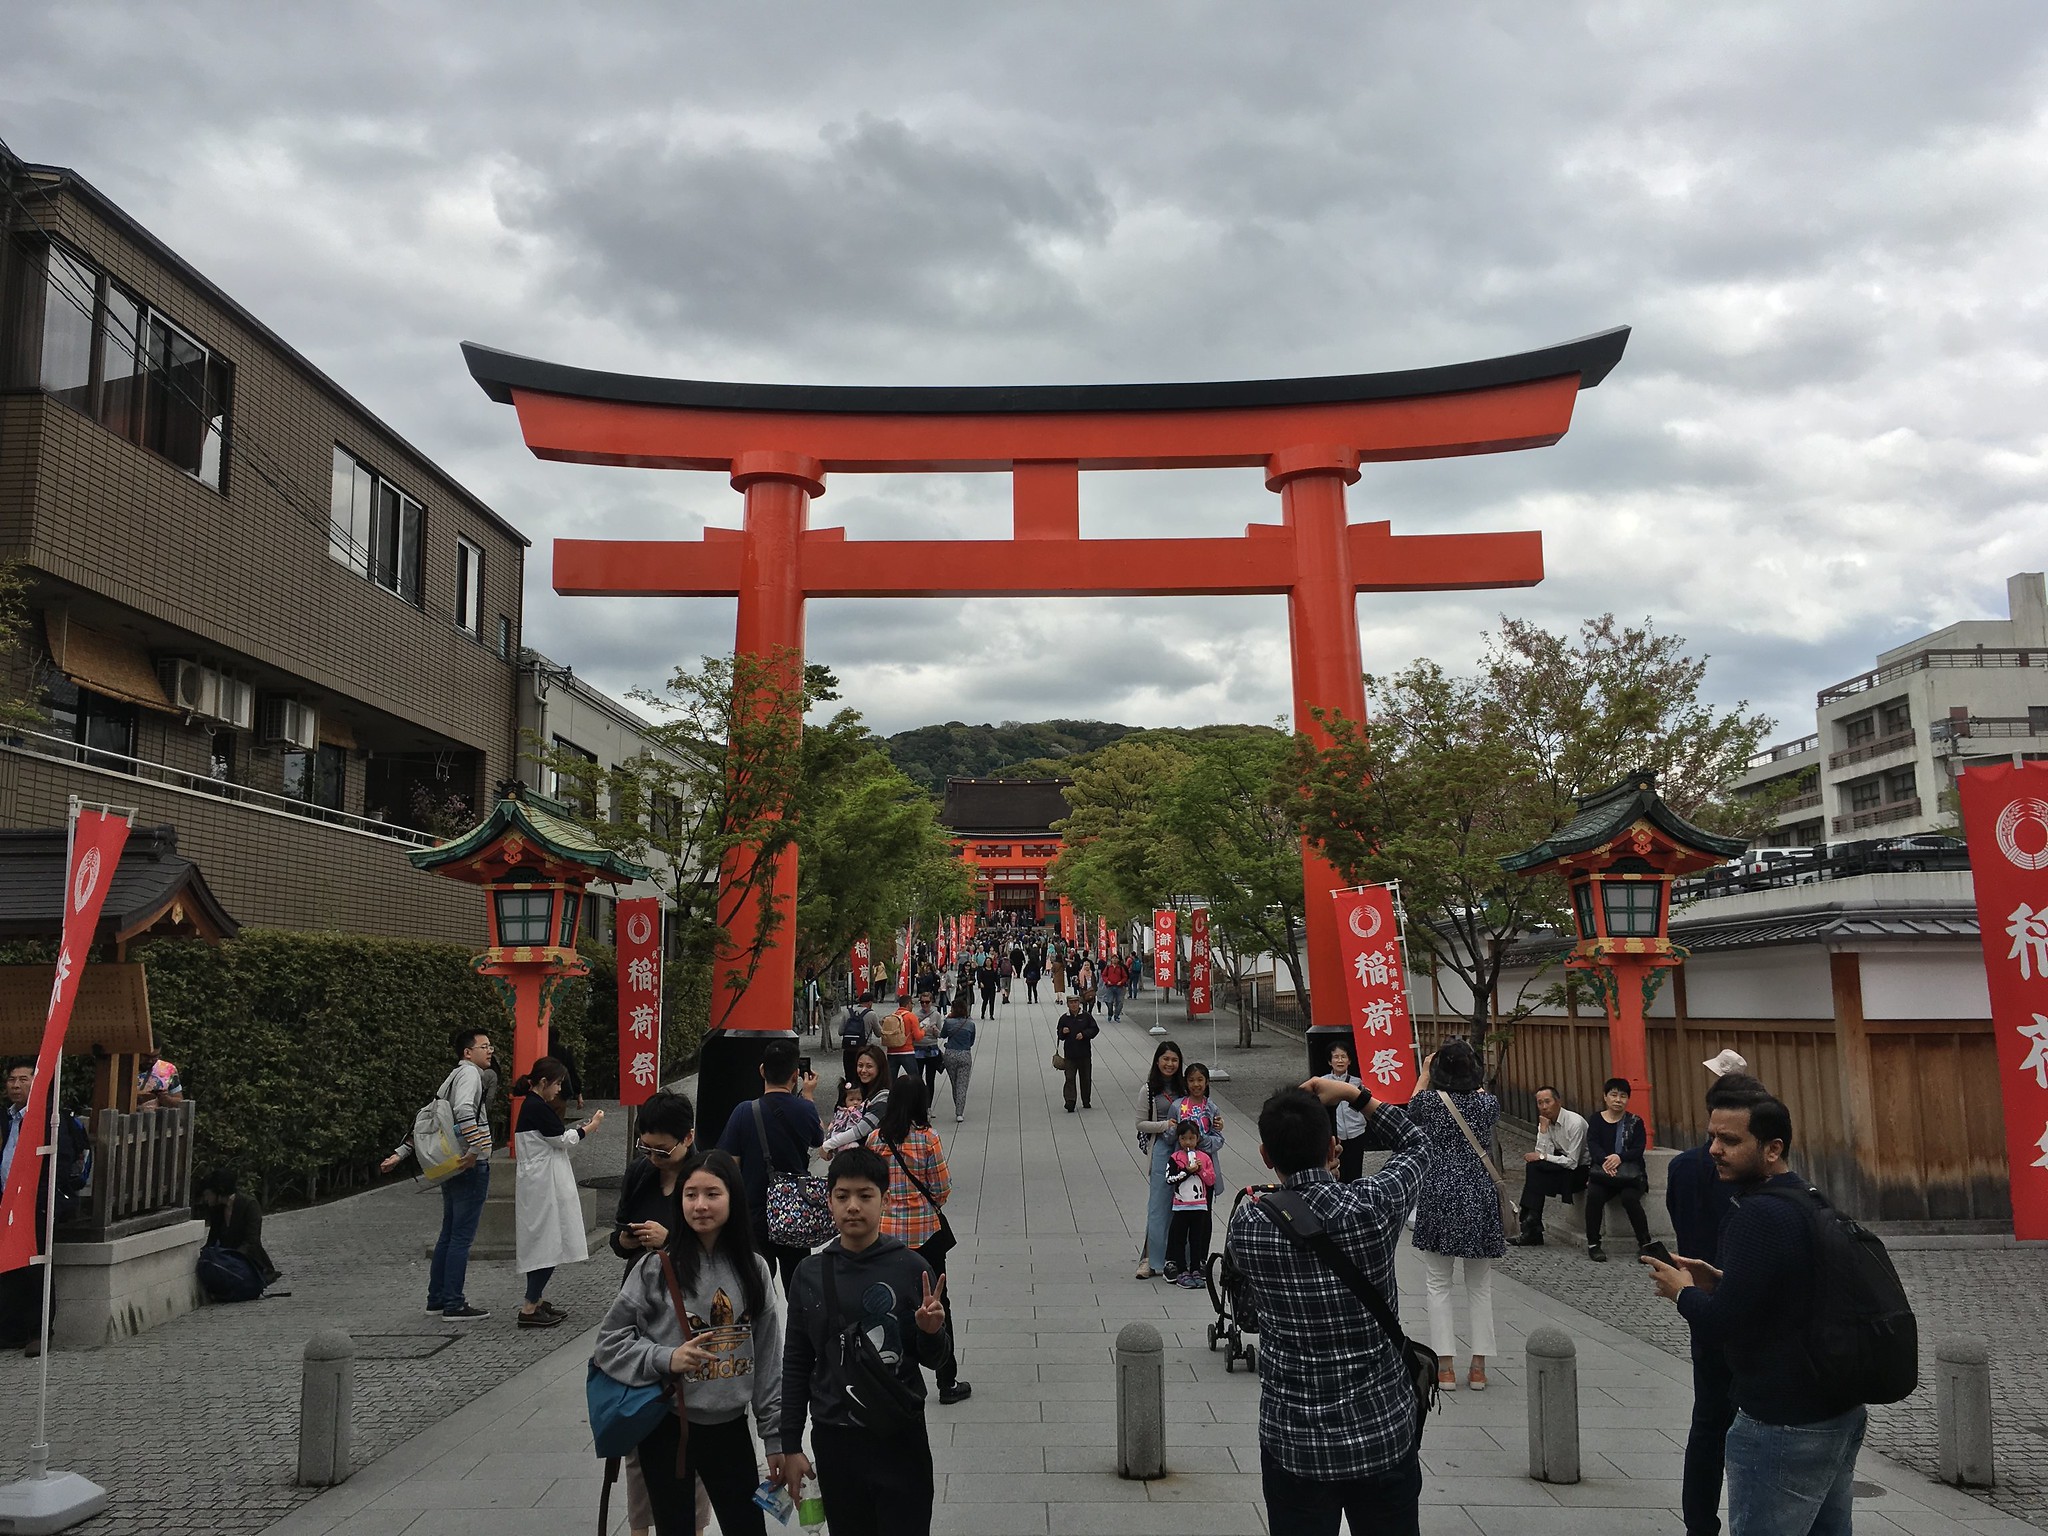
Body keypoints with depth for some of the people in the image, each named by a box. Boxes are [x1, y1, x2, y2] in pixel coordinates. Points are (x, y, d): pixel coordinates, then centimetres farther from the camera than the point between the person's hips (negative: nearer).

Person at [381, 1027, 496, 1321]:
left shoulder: (452, 1077, 17)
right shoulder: (469, 1073, -11)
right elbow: (464, 1109, -30)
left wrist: (399, 1154, 17)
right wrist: (476, 1147, -30)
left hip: (452, 1168, 10)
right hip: (472, 1167, -10)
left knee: (449, 1234, 16)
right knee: (462, 1236, -4)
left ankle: (437, 1300, 23)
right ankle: (454, 1305, 0)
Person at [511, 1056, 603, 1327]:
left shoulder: (530, 1106, 13)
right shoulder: (538, 1108, -17)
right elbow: (563, 1140, -11)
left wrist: (581, 1128, 12)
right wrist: (591, 1127, 1)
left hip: (538, 1185, 10)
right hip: (543, 1186, -10)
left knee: (541, 1245, 14)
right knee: (548, 1244, -7)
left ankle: (535, 1301, 19)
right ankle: (529, 1309, -5)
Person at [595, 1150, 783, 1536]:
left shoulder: (754, 1269, -1)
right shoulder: (658, 1267, -9)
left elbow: (769, 1358, 4)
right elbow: (610, 1339, -4)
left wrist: (776, 1435, 5)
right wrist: (665, 1359, -19)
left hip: (729, 1425, 2)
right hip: (667, 1426, -2)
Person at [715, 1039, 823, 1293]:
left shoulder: (744, 1112, -15)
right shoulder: (805, 1110, -9)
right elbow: (819, 1138, 15)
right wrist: (809, 1096, 27)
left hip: (755, 1214, -2)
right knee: (797, 1284, 16)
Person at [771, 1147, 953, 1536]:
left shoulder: (911, 1269, -8)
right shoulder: (810, 1273, -2)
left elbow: (935, 1358, 1)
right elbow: (796, 1364, 6)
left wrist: (931, 1332, -21)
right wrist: (790, 1446, 7)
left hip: (900, 1436, -2)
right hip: (834, 1438, 2)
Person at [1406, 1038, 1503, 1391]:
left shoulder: (1429, 1101, -8)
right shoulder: (1488, 1103, -4)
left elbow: (1410, 1113, 16)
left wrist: (1424, 1074, 26)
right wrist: (1474, 1081, 33)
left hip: (1438, 1196, -2)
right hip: (1480, 1197, 2)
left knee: (1438, 1284, 7)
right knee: (1480, 1286, 11)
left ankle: (1445, 1366, 5)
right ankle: (1478, 1367, 12)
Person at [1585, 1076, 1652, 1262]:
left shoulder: (1635, 1122, 7)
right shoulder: (1596, 1120, 9)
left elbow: (1639, 1148, -6)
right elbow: (1592, 1144, -6)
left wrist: (1619, 1158, -27)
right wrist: (1604, 1161, -29)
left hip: (1631, 1174, -1)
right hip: (1602, 1172, 1)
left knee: (1629, 1197, -32)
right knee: (1593, 1195, -29)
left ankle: (1644, 1243, -13)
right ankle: (1593, 1244, -16)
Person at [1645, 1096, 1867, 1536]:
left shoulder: (1758, 1215, -22)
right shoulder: (1812, 1202, 7)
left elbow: (1718, 1328, -23)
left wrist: (1683, 1292, -4)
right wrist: (1721, 1282, 10)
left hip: (1785, 1429, -10)